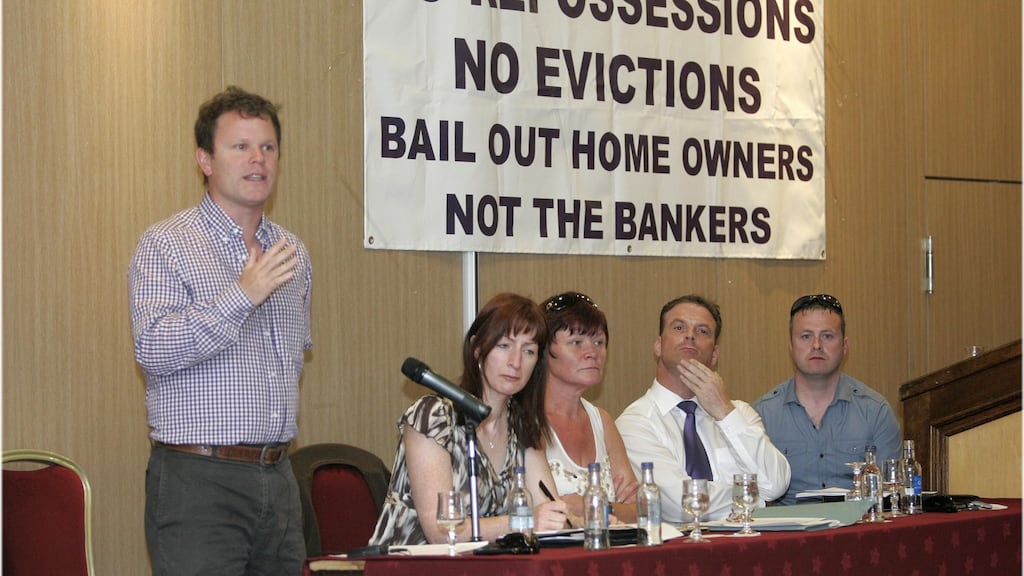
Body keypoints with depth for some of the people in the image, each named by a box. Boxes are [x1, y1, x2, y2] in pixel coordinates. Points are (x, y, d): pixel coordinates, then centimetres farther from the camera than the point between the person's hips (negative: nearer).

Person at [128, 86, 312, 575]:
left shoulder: (292, 252, 16)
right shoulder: (165, 245, -4)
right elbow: (152, 348, -17)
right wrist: (242, 296, -22)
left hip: (277, 476, 6)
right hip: (199, 479, -6)